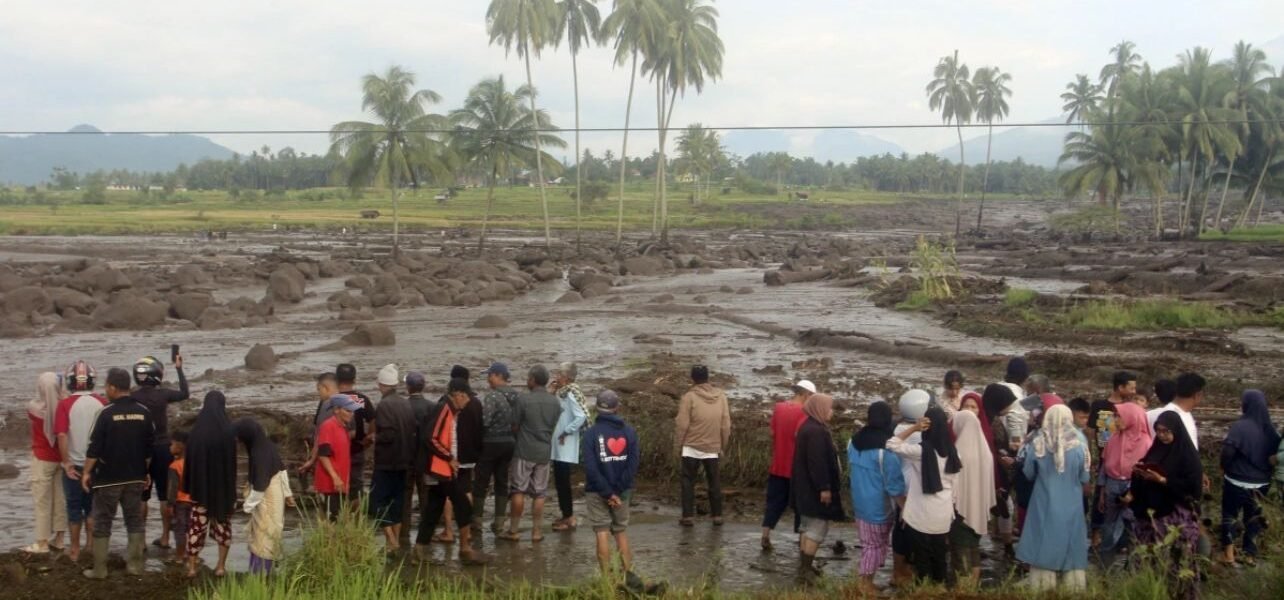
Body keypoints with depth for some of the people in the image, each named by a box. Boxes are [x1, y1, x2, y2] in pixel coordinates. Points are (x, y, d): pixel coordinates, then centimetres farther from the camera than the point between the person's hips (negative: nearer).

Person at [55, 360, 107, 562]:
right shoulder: (102, 403, -5)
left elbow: (62, 435, -18)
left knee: (74, 507, 9)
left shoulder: (65, 404, -12)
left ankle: (75, 550, 15)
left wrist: (66, 462, -11)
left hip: (74, 464, -2)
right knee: (92, 506, 16)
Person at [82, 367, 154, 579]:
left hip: (108, 477, -4)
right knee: (135, 520, 11)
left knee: (102, 522, 4)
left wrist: (87, 472, -2)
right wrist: (145, 471, 18)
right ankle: (135, 564, 11)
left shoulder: (107, 413, -13)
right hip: (135, 477, 4)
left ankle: (99, 569, 6)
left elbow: (95, 447, -12)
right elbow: (150, 448, 7)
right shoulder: (144, 413, 2)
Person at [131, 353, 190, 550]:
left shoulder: (132, 398, -8)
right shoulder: (163, 394, -7)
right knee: (164, 495, 9)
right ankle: (164, 537, 14)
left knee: (141, 496, 6)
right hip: (162, 448, 0)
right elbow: (185, 394, 12)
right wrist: (179, 369, 16)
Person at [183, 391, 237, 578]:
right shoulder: (228, 431, -10)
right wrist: (232, 488, 3)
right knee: (223, 523, 11)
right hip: (224, 485, 0)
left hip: (201, 485, 1)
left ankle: (192, 566, 10)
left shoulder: (195, 431, -7)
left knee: (198, 524, 9)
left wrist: (189, 486, 6)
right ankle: (221, 565, 10)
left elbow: (189, 460, -2)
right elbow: (232, 461, -5)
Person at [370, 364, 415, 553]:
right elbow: (413, 431, 10)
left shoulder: (384, 405, -17)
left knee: (378, 501, 0)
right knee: (397, 500, 15)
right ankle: (396, 539, 20)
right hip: (404, 460, 7)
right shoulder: (406, 404, 6)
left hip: (386, 461, -7)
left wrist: (374, 438, -5)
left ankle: (391, 540, -8)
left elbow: (387, 435, -22)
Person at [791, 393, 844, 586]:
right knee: (818, 529, -5)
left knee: (808, 526, 18)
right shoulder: (816, 431, -21)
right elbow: (817, 462, -26)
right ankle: (805, 570, -3)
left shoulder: (808, 427, 12)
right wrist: (824, 487, -24)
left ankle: (804, 566, 26)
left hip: (806, 487, 11)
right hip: (815, 489, -11)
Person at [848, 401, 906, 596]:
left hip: (859, 501, 6)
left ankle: (865, 575, 24)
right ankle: (866, 583, 18)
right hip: (879, 505, -6)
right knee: (876, 544, 9)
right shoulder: (886, 449, -23)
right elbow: (894, 486, -19)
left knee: (868, 542, 19)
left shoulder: (854, 441, -2)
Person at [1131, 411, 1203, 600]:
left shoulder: (1188, 454, -8)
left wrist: (1162, 480, -17)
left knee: (1179, 560, -7)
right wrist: (1139, 473, -4)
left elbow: (1193, 486, -14)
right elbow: (1143, 476, 19)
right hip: (1154, 512, 6)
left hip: (1178, 517, -6)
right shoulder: (1155, 449, 11)